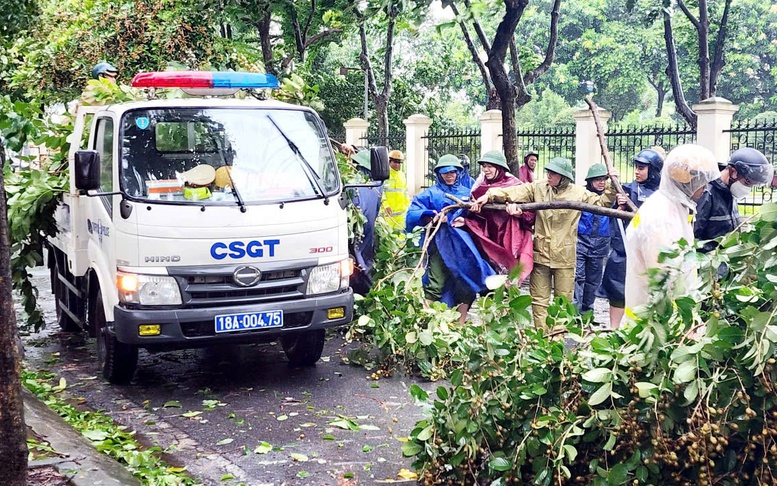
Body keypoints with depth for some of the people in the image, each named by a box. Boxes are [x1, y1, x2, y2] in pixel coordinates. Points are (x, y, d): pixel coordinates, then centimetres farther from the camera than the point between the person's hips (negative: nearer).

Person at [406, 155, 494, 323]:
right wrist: (430, 215, -22)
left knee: (466, 284, 3)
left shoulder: (467, 193, 15)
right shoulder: (431, 193, 7)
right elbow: (412, 214, -4)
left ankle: (460, 325, 15)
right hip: (439, 244, -3)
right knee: (435, 285, -13)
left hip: (462, 244, 3)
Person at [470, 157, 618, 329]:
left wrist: (611, 187, -5)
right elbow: (513, 192, -6)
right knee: (539, 300, 5)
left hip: (564, 256, -1)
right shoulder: (538, 188, 0)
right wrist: (489, 195, -17)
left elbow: (601, 203, 9)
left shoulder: (578, 193, 0)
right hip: (540, 254, 1)